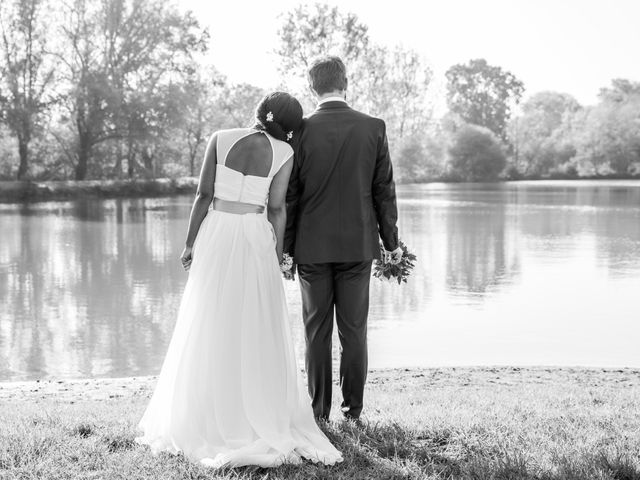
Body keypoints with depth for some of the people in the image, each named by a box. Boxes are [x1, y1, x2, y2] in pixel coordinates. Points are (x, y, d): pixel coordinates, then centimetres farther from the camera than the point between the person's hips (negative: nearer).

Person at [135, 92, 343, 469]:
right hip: (255, 239, -1)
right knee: (257, 331, 7)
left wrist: (190, 242, 6)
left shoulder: (221, 140, 0)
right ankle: (262, 418, 10)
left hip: (215, 234, 1)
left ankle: (201, 419, 15)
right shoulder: (283, 153, -3)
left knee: (209, 328, 9)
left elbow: (204, 195, -2)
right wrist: (277, 254, 6)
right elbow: (276, 208, -4)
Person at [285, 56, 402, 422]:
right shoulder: (373, 128, -4)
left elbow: (289, 195, -3)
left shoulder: (301, 131, -7)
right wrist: (392, 241, 9)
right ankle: (354, 409, 14)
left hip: (312, 246, 0)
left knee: (317, 332, 8)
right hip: (359, 245, 1)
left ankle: (319, 411, 14)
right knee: (354, 330, 9)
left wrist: (286, 247, 4)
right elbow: (384, 191, 0)